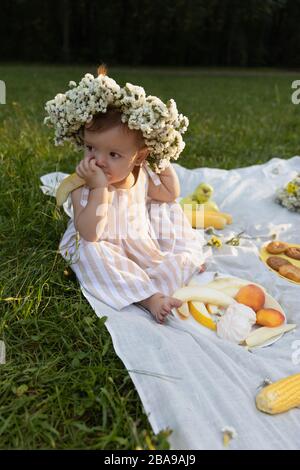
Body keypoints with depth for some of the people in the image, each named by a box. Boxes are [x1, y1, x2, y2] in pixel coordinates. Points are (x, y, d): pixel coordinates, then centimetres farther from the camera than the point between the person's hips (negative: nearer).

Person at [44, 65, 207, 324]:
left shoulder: (141, 176, -10)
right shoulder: (83, 186, -26)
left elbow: (171, 194, 9)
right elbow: (89, 234, -38)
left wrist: (164, 163, -6)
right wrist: (100, 189, -44)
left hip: (143, 241, 6)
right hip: (107, 251, -5)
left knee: (168, 209, 4)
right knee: (90, 252, -35)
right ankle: (148, 296, -35)